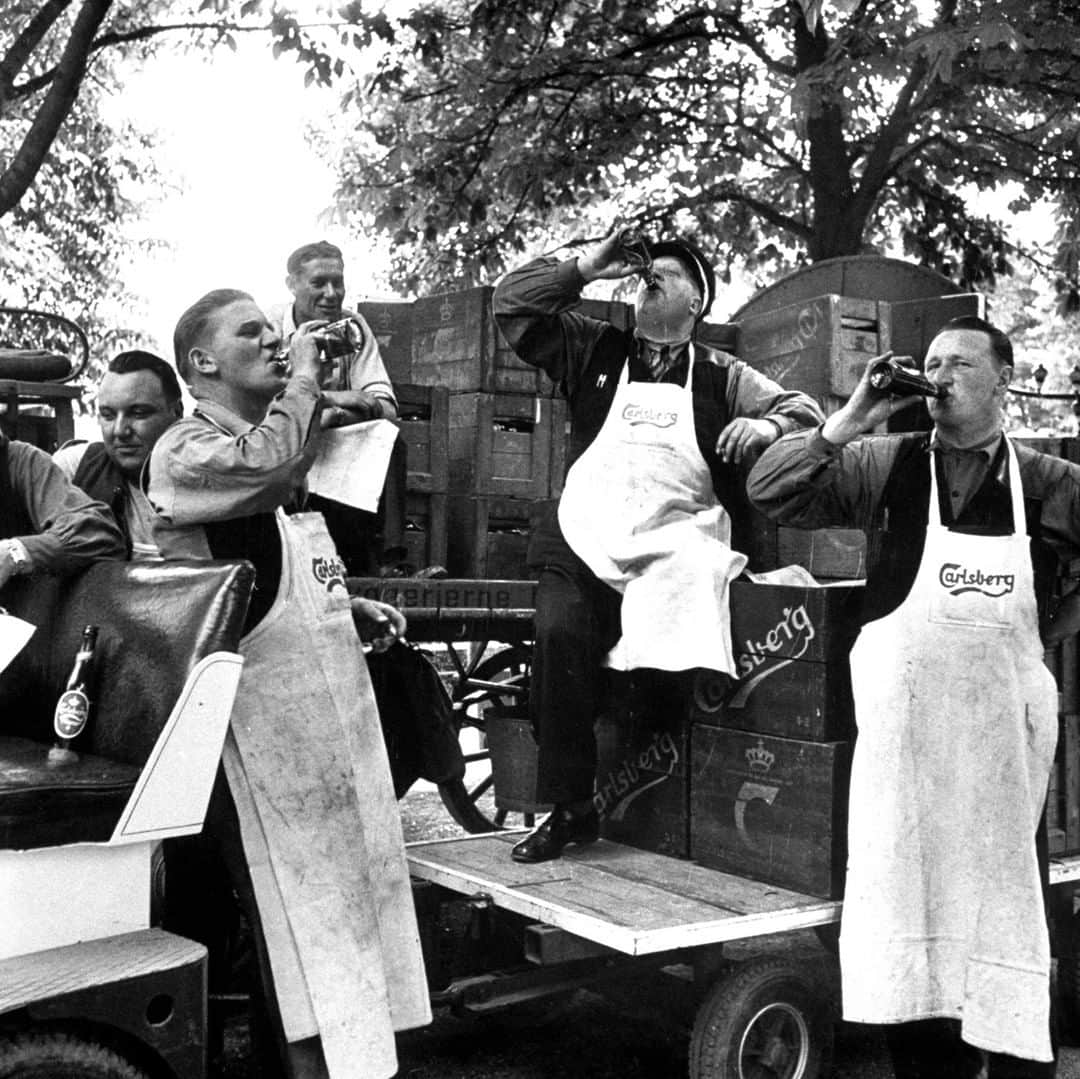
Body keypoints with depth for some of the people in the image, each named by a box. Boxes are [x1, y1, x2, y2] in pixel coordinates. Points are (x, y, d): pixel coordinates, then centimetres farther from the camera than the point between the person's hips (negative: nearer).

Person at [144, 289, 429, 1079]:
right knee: (291, 892, -1)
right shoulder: (186, 450, -10)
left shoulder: (280, 448, 18)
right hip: (266, 712, -9)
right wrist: (302, 381, -14)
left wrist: (352, 608, 12)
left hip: (330, 700, 9)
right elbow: (270, 467, -31)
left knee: (353, 876, 14)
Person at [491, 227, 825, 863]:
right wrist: (588, 267, 10)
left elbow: (805, 410, 16)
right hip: (583, 543, 1)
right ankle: (570, 808, -11)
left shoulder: (721, 377, 17)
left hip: (672, 549, -1)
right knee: (559, 635, -25)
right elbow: (513, 302, 17)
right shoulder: (594, 350, 20)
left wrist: (767, 426, -6)